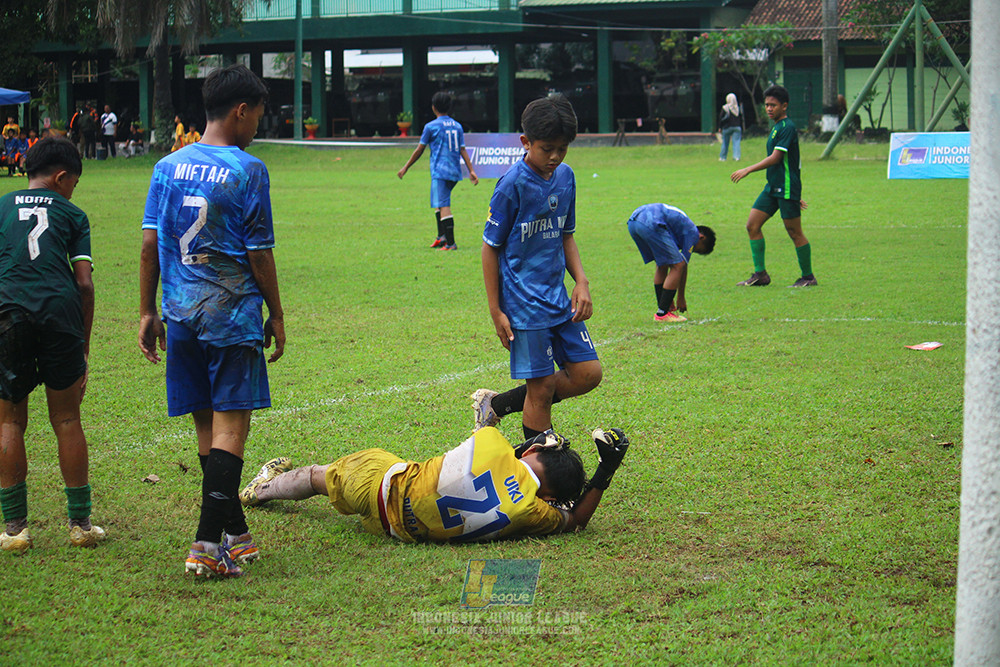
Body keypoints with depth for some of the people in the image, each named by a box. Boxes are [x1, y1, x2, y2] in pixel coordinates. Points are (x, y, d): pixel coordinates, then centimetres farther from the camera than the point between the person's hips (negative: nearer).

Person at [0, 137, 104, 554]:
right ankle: (80, 523, 13)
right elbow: (84, 283, 6)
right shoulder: (71, 214, 13)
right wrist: (84, 346, 12)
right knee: (66, 421, 9)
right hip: (60, 312, 0)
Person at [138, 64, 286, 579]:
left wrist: (148, 312, 13)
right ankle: (208, 544, -14)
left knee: (206, 426, 13)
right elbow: (259, 253, -6)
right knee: (230, 425, -5)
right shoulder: (247, 170, -8)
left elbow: (150, 245, 7)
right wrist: (276, 315, 4)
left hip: (181, 313, 6)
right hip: (233, 313, -6)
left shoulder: (167, 167, 7)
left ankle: (235, 534, 22)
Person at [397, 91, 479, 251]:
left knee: (444, 206, -12)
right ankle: (442, 236, 19)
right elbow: (462, 150, 7)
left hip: (439, 171, -7)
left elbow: (419, 150, 2)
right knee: (440, 202, 23)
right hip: (455, 172, 7)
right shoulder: (457, 126, 12)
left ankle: (450, 243, -20)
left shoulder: (431, 127, -3)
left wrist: (405, 168, 11)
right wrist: (471, 170, 6)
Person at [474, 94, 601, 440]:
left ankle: (497, 404, 17)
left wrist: (581, 282, 3)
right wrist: (496, 311, -10)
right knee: (541, 388, -5)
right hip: (524, 303, -7)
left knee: (587, 373, 4)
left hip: (558, 297, 7)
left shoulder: (565, 176, 6)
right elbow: (490, 247, -8)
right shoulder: (512, 184, -14)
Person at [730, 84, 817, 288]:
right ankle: (760, 274, 4)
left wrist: (747, 170, -21)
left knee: (795, 233, -2)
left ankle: (808, 277, 8)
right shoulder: (776, 128, 17)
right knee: (752, 225, 2)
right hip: (772, 187, 9)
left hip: (787, 190, -9)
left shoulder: (787, 128, -13)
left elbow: (775, 158, -21)